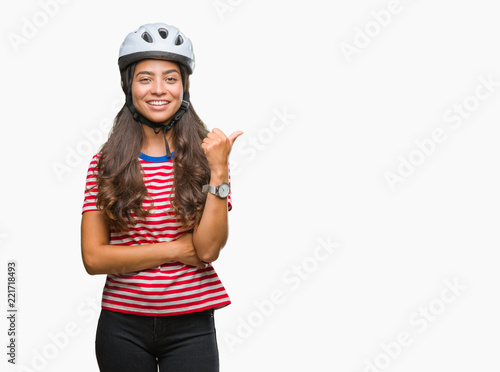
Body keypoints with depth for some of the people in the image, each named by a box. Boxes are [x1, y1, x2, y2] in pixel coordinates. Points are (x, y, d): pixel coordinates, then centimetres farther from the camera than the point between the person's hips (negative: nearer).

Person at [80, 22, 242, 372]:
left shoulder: (207, 156, -2)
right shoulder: (104, 163, -2)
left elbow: (208, 249, -11)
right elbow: (93, 258, -8)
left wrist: (218, 172, -18)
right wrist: (175, 250, -12)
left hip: (190, 327, 0)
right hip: (122, 325, 1)